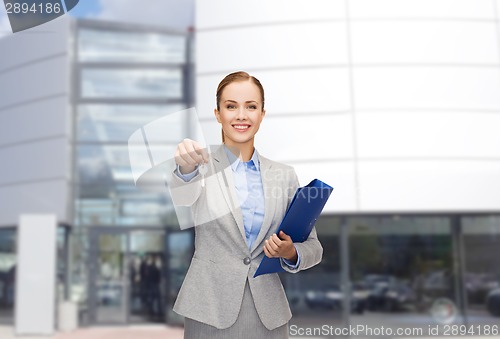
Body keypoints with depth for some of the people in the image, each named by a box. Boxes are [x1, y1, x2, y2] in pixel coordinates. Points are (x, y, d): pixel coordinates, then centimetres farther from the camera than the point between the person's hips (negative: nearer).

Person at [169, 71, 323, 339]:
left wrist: (290, 253, -13)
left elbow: (312, 247, 7)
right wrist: (186, 169, -47)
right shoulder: (201, 167, -4)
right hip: (211, 312, -2)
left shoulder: (285, 175, 3)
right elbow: (183, 197, -27)